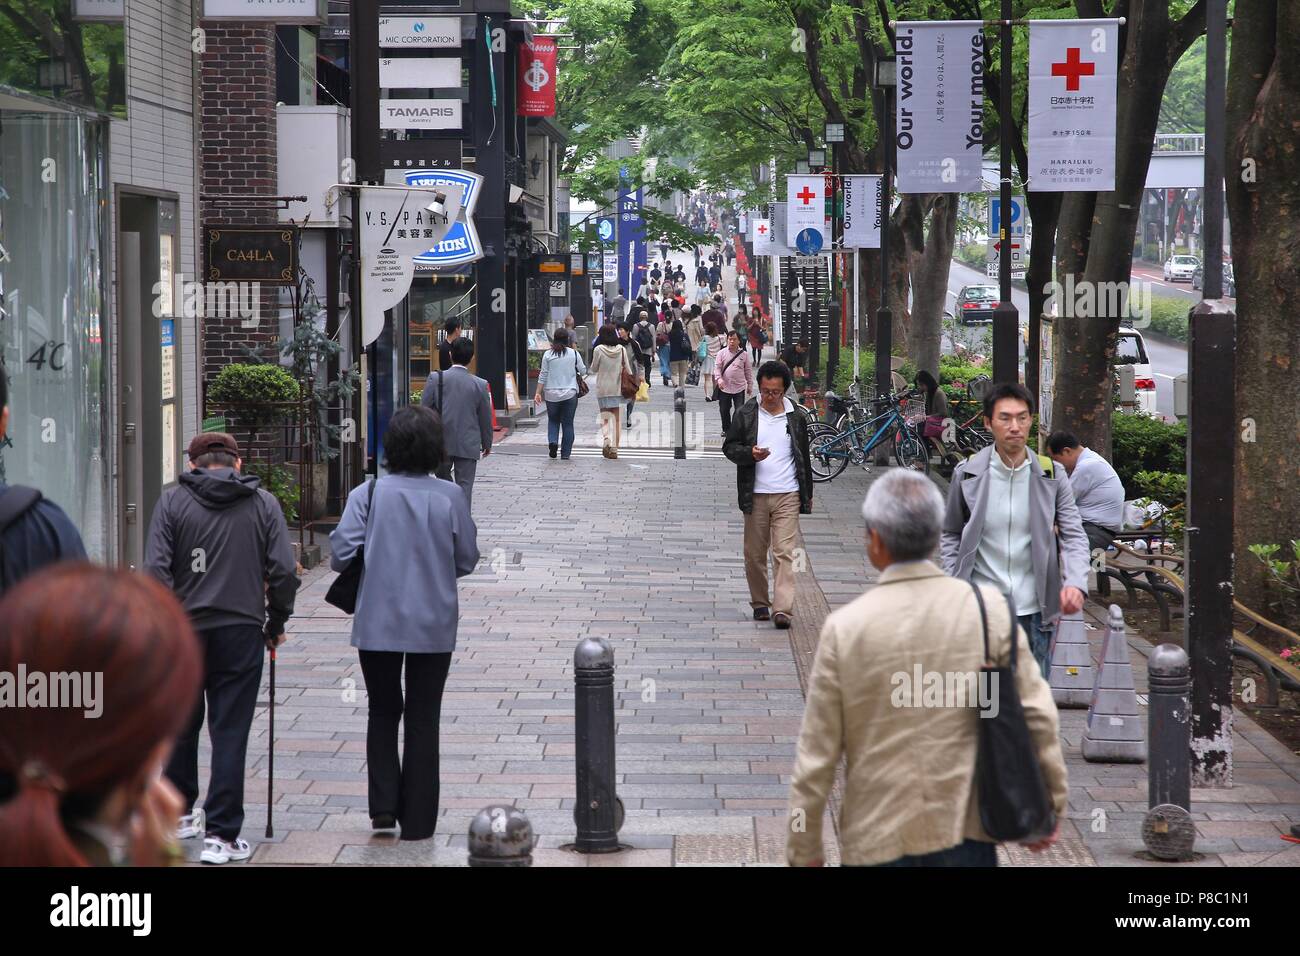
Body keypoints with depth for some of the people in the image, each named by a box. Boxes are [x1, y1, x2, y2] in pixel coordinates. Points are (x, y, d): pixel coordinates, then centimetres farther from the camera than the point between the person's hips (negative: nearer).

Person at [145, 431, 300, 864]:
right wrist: (276, 624, 9)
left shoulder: (172, 501, 1)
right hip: (241, 632, -1)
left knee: (180, 724, 18)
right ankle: (221, 835, -3)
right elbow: (284, 570, -3)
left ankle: (179, 813, 31)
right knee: (230, 733, 1)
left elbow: (156, 568, -8)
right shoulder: (263, 503, 3)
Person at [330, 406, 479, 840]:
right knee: (423, 719, 9)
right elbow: (467, 560, 0)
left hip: (377, 622, 0)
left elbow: (341, 554, -12)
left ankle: (383, 804, 8)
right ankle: (417, 819, 12)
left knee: (382, 710, 18)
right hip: (434, 625, 0)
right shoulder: (451, 497, -7)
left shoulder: (367, 494, -9)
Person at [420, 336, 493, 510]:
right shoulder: (480, 384, -5)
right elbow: (485, 417, 4)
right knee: (465, 486, 2)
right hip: (468, 445, -1)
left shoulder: (436, 378, -6)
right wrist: (487, 443, 18)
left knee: (443, 479, 19)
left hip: (441, 442, 1)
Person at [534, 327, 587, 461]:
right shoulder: (574, 353, -3)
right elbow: (583, 371, 5)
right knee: (568, 423, 6)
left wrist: (538, 393, 1)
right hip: (570, 394, 0)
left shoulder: (548, 354, -3)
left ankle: (552, 441, -8)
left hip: (551, 394, 0)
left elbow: (543, 375, -3)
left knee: (553, 420, 17)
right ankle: (565, 453, 5)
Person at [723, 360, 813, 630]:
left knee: (785, 552, -9)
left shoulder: (796, 417, 6)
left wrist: (807, 494, 18)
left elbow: (803, 456, 15)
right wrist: (750, 454, -17)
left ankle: (783, 608, -14)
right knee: (755, 553, 7)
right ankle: (760, 603, 22)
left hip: (787, 495, 0)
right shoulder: (746, 414, 2)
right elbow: (729, 446, 5)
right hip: (756, 495, 1)